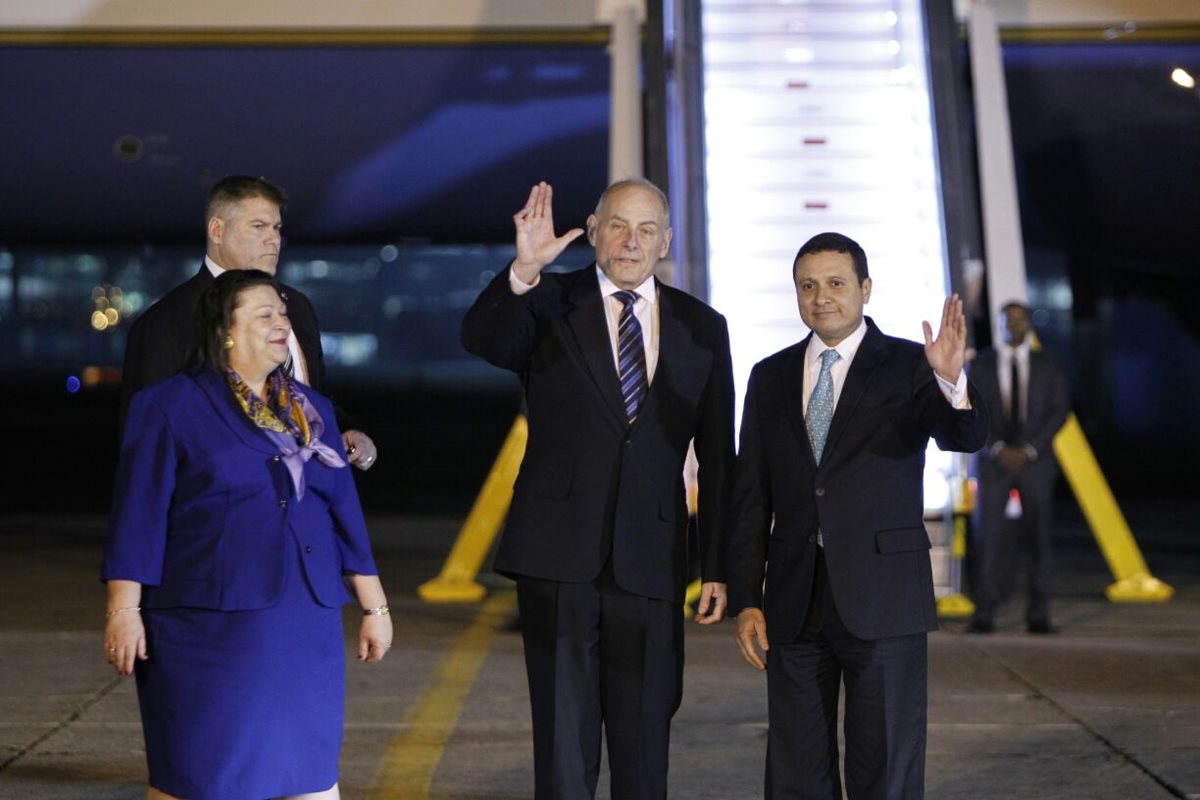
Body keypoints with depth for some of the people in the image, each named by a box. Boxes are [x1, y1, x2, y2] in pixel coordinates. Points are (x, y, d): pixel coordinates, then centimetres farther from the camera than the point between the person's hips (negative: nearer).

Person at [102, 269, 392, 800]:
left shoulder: (311, 411, 13)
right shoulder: (170, 407, -1)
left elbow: (344, 512, 13)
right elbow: (138, 516, -5)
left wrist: (373, 605, 11)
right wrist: (124, 610, -11)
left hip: (306, 631, 5)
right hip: (207, 630, -4)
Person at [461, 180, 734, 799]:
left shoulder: (702, 328, 8)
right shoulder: (550, 304, 2)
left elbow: (717, 459, 10)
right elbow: (480, 339, -20)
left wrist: (718, 567, 7)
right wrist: (523, 271, -37)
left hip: (650, 562, 2)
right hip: (559, 559, -2)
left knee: (645, 744, 9)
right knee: (564, 739, 1)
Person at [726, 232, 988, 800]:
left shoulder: (911, 367, 0)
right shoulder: (770, 377, 9)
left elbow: (965, 436, -18)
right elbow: (750, 497, 9)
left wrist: (952, 380, -39)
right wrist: (745, 601, 3)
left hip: (882, 598, -3)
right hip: (794, 600, 3)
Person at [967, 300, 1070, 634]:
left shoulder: (1046, 365, 9)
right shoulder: (981, 364, 8)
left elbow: (1060, 410, 3)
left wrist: (1029, 449, -8)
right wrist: (998, 448, -10)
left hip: (1035, 460, 1)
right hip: (993, 460, 0)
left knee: (1037, 537, -1)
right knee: (988, 535, -8)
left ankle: (1039, 615, 1)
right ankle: (984, 613, -7)